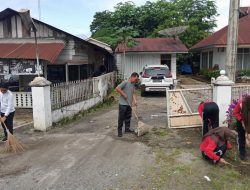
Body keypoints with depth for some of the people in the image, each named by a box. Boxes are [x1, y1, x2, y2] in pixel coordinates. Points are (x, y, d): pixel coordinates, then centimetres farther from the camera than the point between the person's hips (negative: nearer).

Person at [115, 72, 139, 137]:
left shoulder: (133, 85, 12)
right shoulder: (125, 82, -14)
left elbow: (133, 93, 12)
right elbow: (117, 88, -21)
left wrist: (135, 100, -2)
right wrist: (124, 94, -17)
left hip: (129, 104, 8)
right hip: (123, 104, -8)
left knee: (128, 117, 15)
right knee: (121, 117, 0)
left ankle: (127, 129, 28)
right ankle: (119, 130, 9)